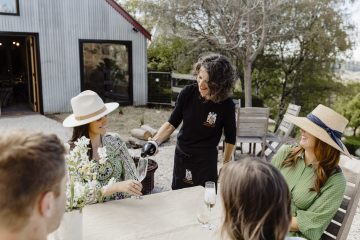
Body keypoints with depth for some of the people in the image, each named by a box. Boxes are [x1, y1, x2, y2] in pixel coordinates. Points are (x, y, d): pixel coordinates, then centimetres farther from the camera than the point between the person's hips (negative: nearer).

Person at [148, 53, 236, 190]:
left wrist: (225, 166, 2)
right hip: (181, 155, 3)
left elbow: (230, 138, -4)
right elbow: (172, 123, -5)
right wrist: (154, 141, -18)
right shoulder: (188, 93, -14)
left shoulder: (226, 105, -18)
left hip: (207, 160, -2)